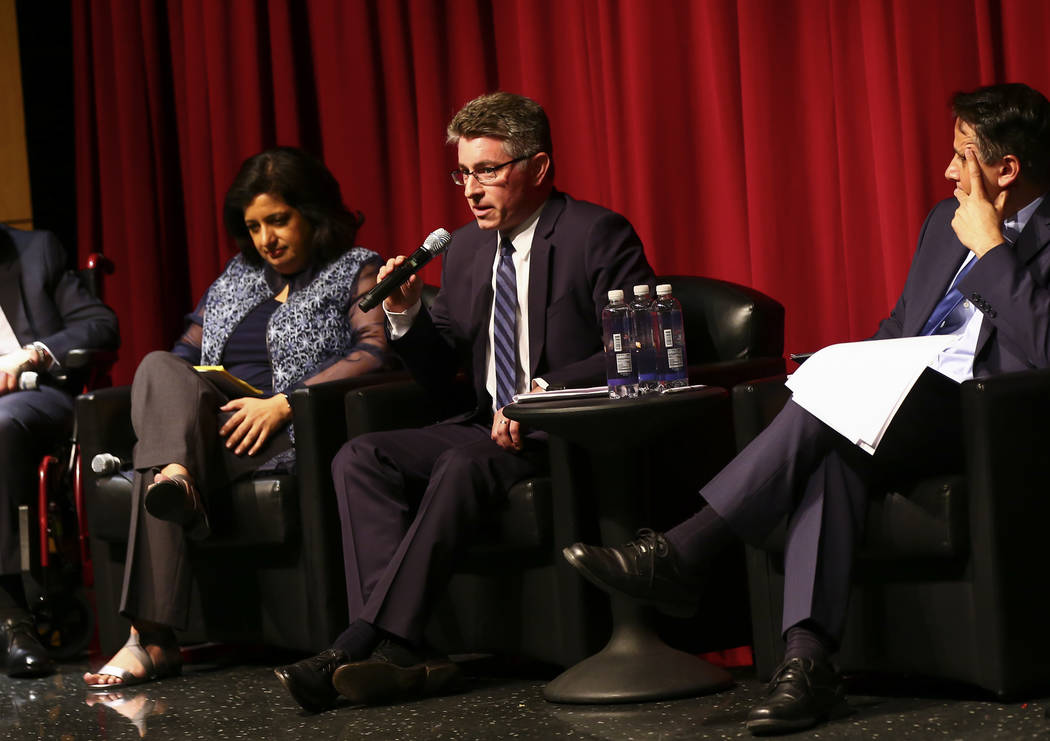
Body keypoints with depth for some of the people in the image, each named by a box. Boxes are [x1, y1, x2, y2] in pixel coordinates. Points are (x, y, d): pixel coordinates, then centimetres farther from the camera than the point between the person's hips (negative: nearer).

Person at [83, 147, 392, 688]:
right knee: (159, 366, -28)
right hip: (209, 421, 6)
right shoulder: (237, 276, 28)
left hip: (287, 434, -6)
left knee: (152, 474, -31)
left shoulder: (357, 271, 8)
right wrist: (176, 397, 2)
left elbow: (374, 350, -10)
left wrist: (281, 404, -18)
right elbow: (189, 348, 28)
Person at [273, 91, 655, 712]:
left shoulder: (597, 236, -6)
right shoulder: (466, 247, 14)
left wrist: (542, 393, -24)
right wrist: (407, 312, -3)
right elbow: (440, 376, 16)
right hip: (489, 429, 7)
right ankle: (398, 649, -30)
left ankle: (365, 640, -31)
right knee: (360, 458, -16)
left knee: (465, 467, -34)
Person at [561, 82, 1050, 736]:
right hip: (901, 403, 7)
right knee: (830, 450, -29)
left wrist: (990, 249, -13)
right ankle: (808, 660, -38)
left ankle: (682, 553, -27)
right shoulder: (947, 221, 23)